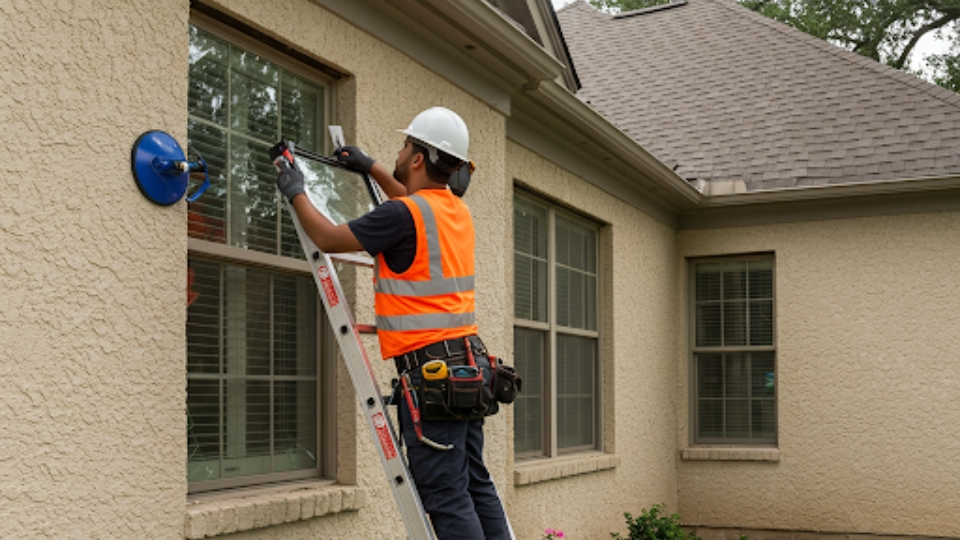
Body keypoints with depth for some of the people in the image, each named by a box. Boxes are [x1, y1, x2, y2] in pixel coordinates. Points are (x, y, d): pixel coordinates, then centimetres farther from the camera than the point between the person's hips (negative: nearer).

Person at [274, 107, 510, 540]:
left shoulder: (402, 215, -13)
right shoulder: (457, 211, 12)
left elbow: (328, 238, -4)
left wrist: (295, 193, 13)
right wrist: (371, 169, 40)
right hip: (466, 360, 9)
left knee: (446, 496, -6)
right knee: (474, 483, 13)